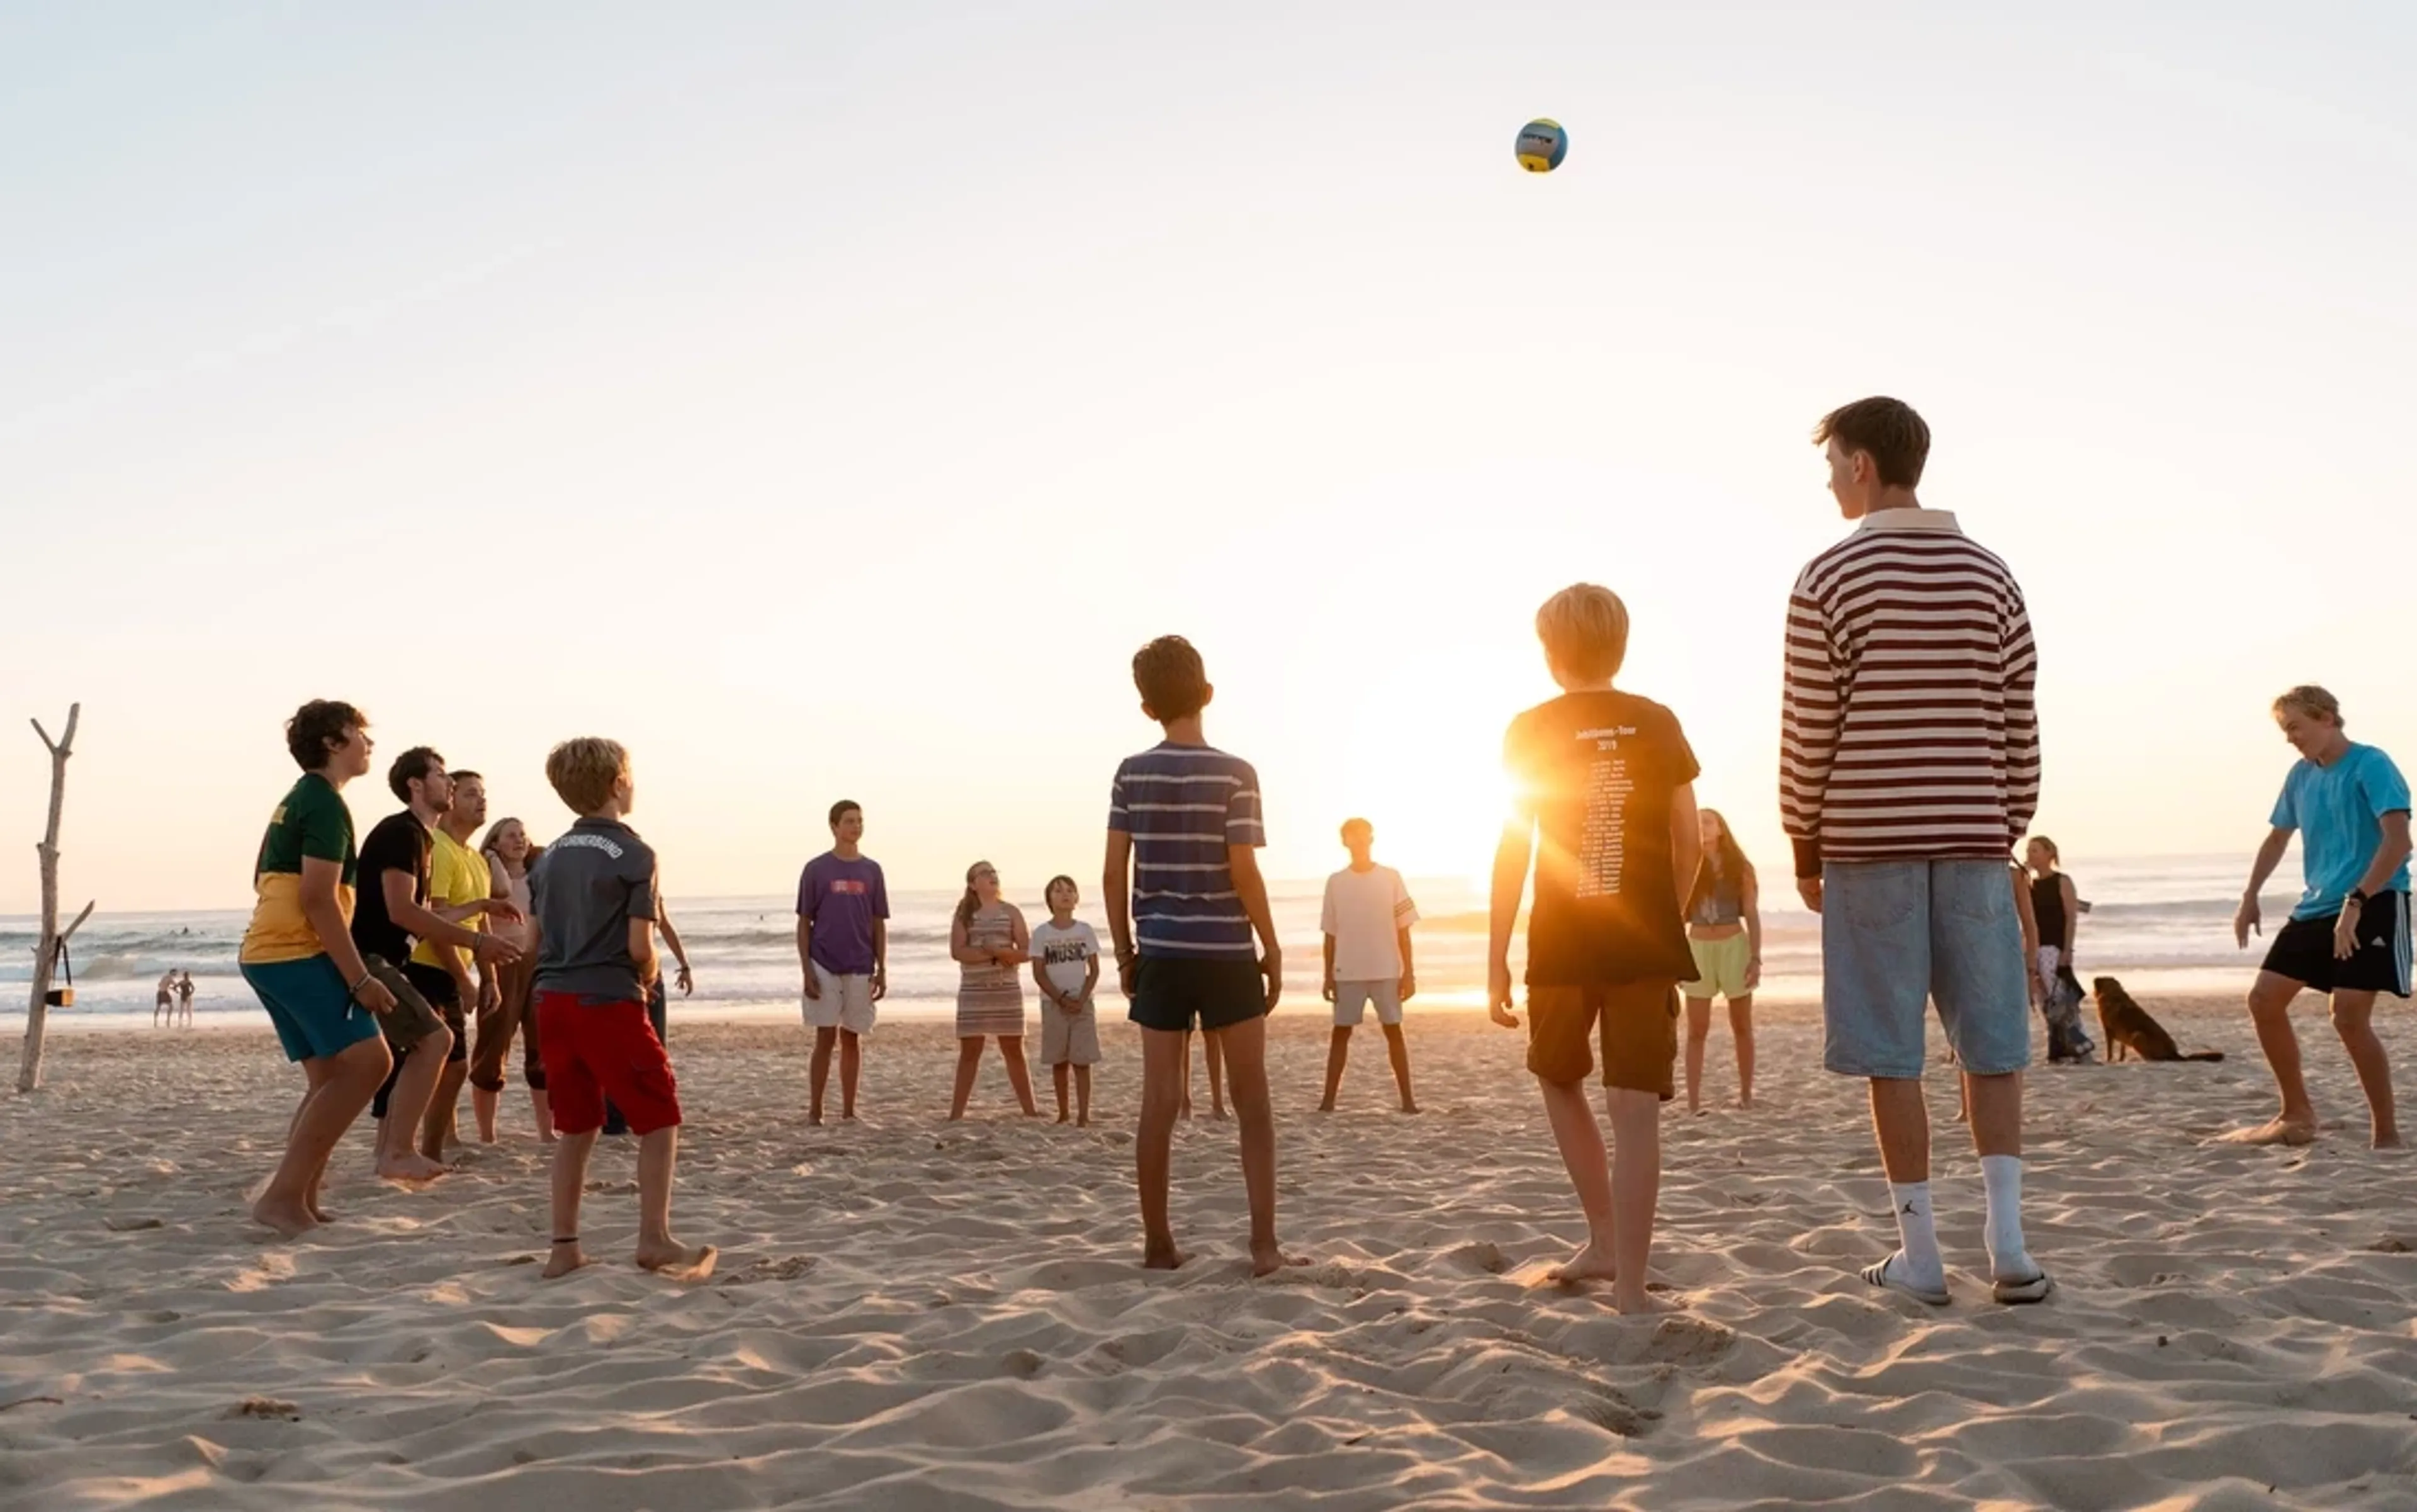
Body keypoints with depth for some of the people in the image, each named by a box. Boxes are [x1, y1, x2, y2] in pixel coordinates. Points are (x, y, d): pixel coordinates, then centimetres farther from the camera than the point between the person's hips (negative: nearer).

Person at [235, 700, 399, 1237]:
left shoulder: (295, 801, 21)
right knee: (367, 1061, -13)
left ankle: (298, 1200, 6)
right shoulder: (326, 803, -11)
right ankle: (285, 1194, -15)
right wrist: (360, 978, -19)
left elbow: (266, 881, 29)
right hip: (298, 953, -10)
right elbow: (319, 898, -19)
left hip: (266, 952, 10)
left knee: (331, 1077, 10)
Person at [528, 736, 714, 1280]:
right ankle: (655, 1239, -1)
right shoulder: (633, 853, -7)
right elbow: (639, 945, -12)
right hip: (608, 1000, -7)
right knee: (660, 1115, 2)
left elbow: (536, 938, 13)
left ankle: (565, 1246, 14)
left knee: (576, 1125, 14)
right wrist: (649, 974, 7)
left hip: (553, 999, 7)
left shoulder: (551, 856, 13)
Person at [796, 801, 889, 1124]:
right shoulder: (816, 869, 1)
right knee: (826, 1038, -4)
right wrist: (807, 970, -6)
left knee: (853, 1039, 7)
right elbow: (804, 923, 1)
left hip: (860, 969, 3)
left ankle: (849, 1112, 13)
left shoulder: (871, 870, 9)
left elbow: (879, 924, 11)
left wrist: (882, 970, 5)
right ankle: (814, 1112, 4)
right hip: (824, 967, -3)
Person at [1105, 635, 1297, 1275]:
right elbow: (1243, 874, -11)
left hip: (1160, 954, 3)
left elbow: (1115, 872, 2)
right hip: (1225, 954, -3)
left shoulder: (1130, 774, 2)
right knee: (1253, 1103, 6)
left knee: (1159, 1103, 6)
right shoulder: (1235, 774, -8)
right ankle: (1264, 1244, 4)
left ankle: (1158, 1243, 11)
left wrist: (1124, 952, 12)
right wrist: (1273, 950, 1)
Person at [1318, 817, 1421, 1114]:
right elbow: (1330, 934, 7)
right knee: (1341, 1032, 1)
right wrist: (1328, 976, 3)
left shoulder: (1391, 878, 1)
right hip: (1348, 972, 1)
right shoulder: (1336, 882, 4)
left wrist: (1408, 973, -2)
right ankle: (1328, 1098, 2)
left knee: (1393, 1031, 2)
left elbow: (1403, 930, 2)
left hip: (1386, 970, -1)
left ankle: (1407, 1099, 5)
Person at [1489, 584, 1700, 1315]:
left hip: (1563, 943, -1)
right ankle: (1630, 1281, -2)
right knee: (1636, 1108, 0)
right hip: (1646, 941, 1)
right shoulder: (1658, 723, 3)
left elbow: (1515, 845, -6)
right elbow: (1690, 841, 5)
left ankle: (1605, 1241, 23)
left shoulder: (1531, 730, -3)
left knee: (1559, 1080, 22)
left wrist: (1495, 955, -1)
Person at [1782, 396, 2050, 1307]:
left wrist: (1805, 853, 5)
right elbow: (2019, 729, 7)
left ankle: (1920, 1254, 6)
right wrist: (2006, 836, 16)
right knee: (1990, 1045, 10)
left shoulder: (1830, 579, -6)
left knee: (1891, 1056, 2)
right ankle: (2008, 1244, 6)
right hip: (1972, 843, 4)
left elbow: (1808, 734, -5)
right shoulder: (1990, 575, 7)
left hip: (1869, 846, -3)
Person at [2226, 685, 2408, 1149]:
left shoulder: (2370, 765, -12)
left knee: (2349, 1016, -16)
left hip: (2372, 906, -8)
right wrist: (2250, 897, 16)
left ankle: (2386, 1133, -3)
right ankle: (2297, 1116, 16)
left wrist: (2355, 902, -29)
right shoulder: (2301, 775, 11)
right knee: (2265, 999, 4)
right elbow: (2278, 838, 24)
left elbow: (2398, 841, -22)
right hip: (2316, 907, 8)